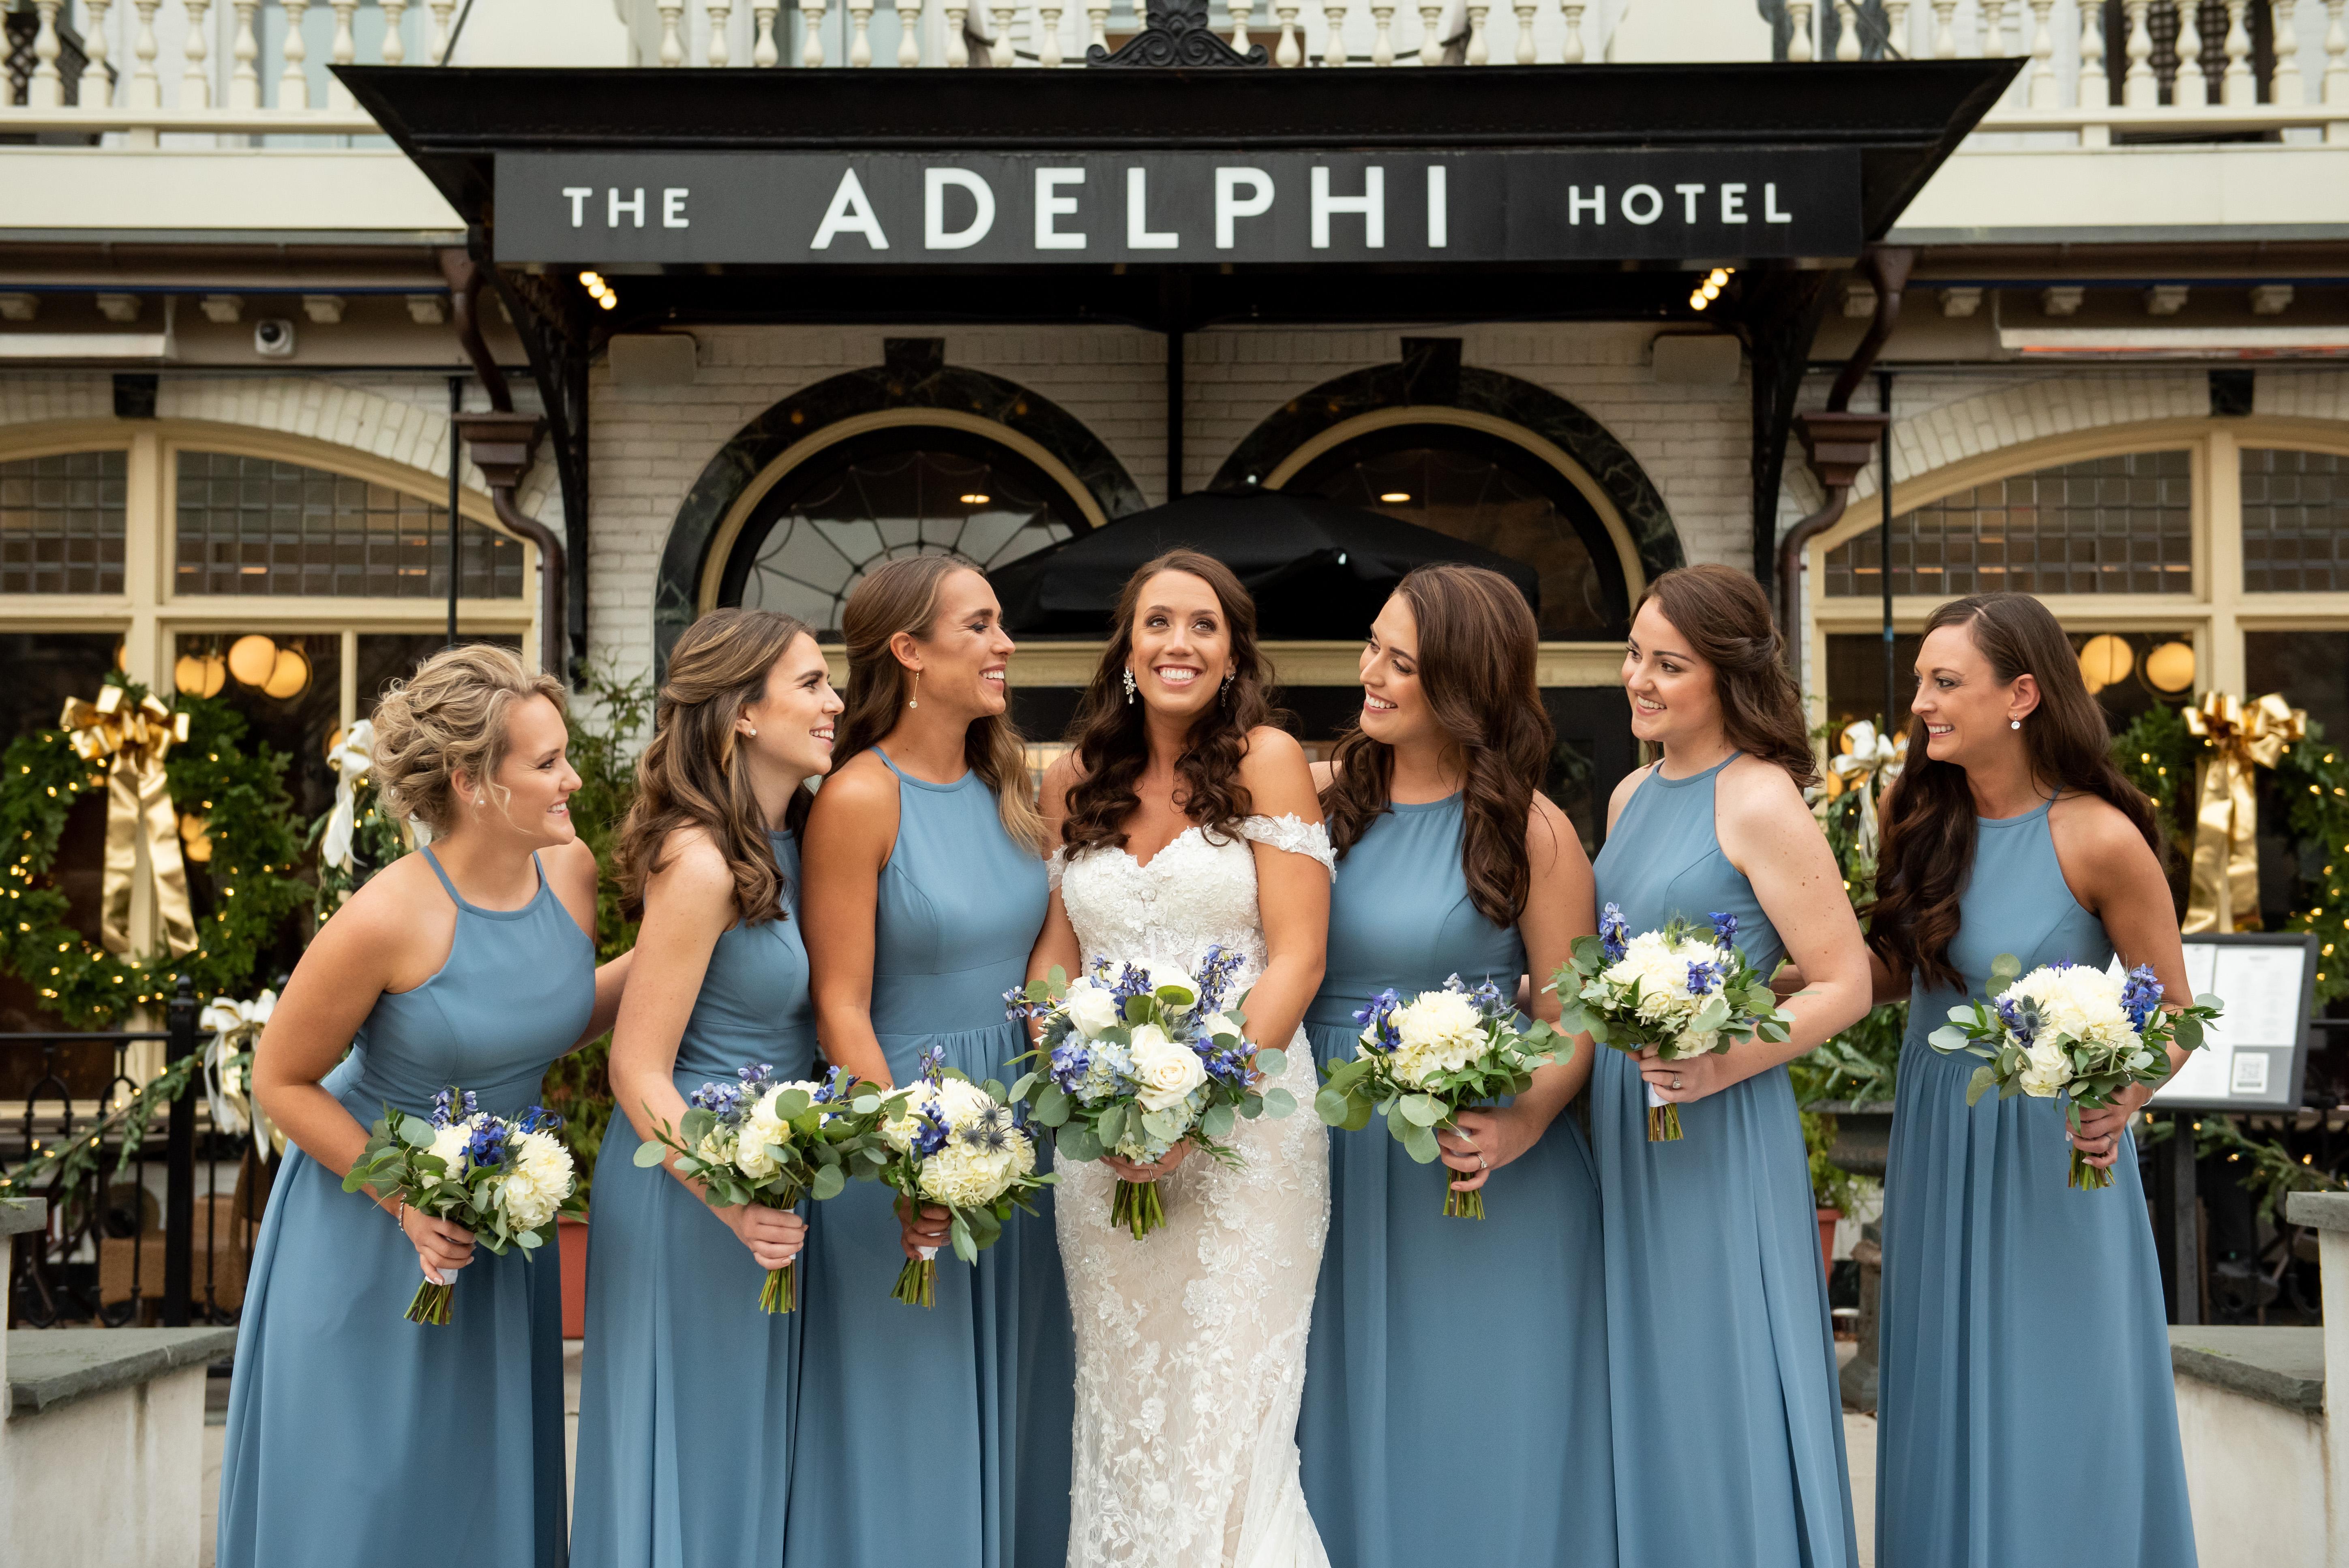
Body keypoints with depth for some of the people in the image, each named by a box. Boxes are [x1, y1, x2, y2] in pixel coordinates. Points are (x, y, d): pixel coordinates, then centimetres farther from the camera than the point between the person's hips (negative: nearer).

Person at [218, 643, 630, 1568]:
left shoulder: (570, 871, -9)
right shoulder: (387, 920, -27)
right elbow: (281, 1082, -14)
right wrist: (408, 1202, -19)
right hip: (367, 1225, -5)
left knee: (487, 1481, 15)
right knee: (365, 1493, 7)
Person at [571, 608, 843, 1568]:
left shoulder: (791, 841, 5)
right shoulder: (701, 863, -20)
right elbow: (637, 1071, -19)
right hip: (690, 1182, -8)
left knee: (758, 1447, 17)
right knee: (692, 1450, 4)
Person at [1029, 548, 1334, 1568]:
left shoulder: (1264, 760, -2)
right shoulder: (1074, 783, 10)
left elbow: (1296, 956, -8)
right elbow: (1053, 957, 10)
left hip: (1246, 1123, -4)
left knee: (1227, 1413, -3)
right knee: (1123, 1409, 8)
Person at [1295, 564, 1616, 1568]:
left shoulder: (1529, 832, -4)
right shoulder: (1322, 798, 5)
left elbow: (1571, 1024, -5)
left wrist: (1523, 1123, -21)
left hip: (1484, 1182, -3)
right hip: (1337, 1166, 3)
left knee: (1476, 1439, 5)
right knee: (1351, 1432, 11)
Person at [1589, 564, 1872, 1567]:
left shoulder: (1761, 803, -12)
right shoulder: (1633, 794, 11)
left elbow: (1845, 987, -13)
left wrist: (1725, 1062, -24)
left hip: (1718, 1136, -7)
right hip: (1618, 1122, 8)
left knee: (1717, 1394, 0)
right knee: (1640, 1392, 13)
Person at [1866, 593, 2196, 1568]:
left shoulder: (2099, 839, -16)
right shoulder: (1921, 818, 0)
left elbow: (2173, 1011, -8)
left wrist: (2121, 1102, -26)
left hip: (2048, 1152, -5)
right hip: (1935, 1143, 5)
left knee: (2052, 1416, 3)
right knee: (1945, 1405, 14)